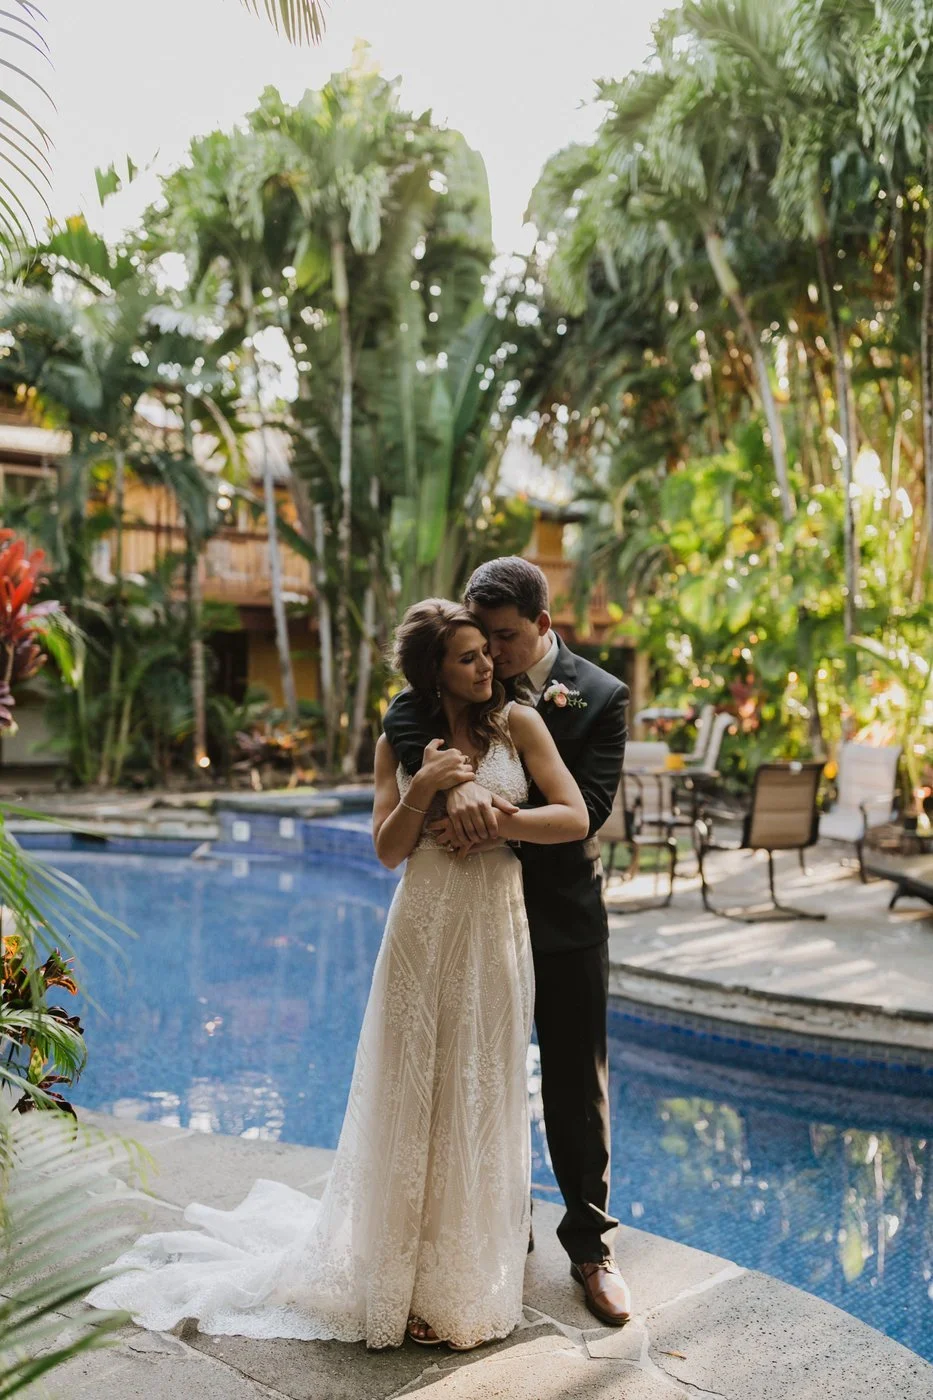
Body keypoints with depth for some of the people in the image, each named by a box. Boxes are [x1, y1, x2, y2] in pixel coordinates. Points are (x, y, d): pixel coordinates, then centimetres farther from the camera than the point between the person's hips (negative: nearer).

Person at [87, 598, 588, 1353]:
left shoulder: (517, 723, 0)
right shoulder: (400, 742, 5)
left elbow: (575, 817, -6)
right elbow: (389, 850, -1)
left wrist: (492, 819, -13)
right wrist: (423, 789, -16)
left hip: (495, 929, 0)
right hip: (424, 929, 0)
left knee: (483, 1100, 10)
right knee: (414, 1100, 6)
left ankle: (469, 1276, 29)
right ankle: (410, 1278, 22)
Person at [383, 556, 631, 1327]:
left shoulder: (601, 696, -9)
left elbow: (588, 806, -18)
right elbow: (404, 719, -22)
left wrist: (502, 817, -32)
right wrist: (459, 781, -39)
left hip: (565, 916, -2)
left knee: (577, 1086, 9)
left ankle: (590, 1243, 25)